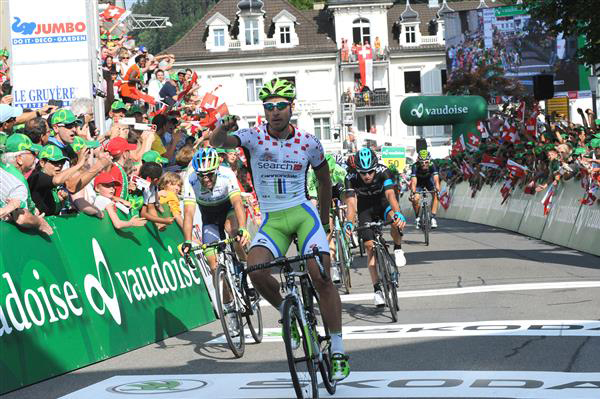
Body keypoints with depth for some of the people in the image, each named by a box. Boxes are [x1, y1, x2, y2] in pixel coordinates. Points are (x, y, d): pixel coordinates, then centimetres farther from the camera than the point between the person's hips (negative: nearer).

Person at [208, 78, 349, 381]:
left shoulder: (308, 143, -2)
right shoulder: (254, 137, -6)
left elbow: (324, 178, 15)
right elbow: (216, 143, -24)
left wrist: (325, 220, 19)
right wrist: (222, 129, -48)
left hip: (303, 213, 0)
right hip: (271, 220, 1)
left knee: (321, 277, -16)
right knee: (255, 269, -25)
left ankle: (337, 350, -4)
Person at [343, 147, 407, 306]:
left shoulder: (383, 172, -29)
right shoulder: (351, 178, -27)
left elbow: (390, 194, -41)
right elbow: (351, 203, -35)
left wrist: (398, 213, -59)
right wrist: (349, 223, -54)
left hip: (382, 204, -1)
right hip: (365, 208, 1)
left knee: (395, 219, -35)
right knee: (370, 246, -11)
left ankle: (398, 250, -7)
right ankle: (377, 289, -7)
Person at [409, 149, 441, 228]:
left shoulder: (432, 166, -33)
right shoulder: (415, 166, -35)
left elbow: (436, 180, -41)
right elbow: (414, 181, -43)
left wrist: (437, 191, -56)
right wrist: (413, 193, -58)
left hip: (429, 180, 1)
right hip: (419, 181, -1)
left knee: (435, 195, -23)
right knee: (415, 199, -21)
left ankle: (433, 217, -17)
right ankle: (417, 217, 3)